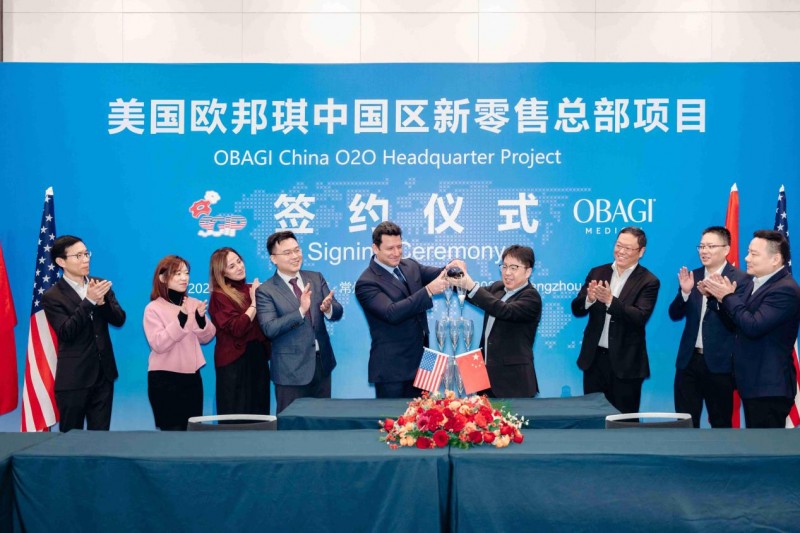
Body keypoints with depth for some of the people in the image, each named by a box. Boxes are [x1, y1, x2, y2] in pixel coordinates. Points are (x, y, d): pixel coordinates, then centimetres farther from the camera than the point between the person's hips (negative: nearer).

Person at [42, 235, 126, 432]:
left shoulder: (101, 285, 7)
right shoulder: (52, 296, -7)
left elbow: (119, 320, 1)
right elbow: (66, 332, -18)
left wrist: (102, 301, -19)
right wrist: (88, 301, -26)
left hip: (103, 373, 4)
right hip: (73, 378, -4)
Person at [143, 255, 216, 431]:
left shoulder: (194, 304, 5)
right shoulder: (154, 308, -9)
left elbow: (206, 338, 6)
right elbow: (158, 344, -19)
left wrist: (201, 319, -13)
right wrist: (181, 318, -26)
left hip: (192, 376, 5)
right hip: (165, 378, -5)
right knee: (173, 430, -1)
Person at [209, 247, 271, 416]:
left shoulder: (252, 289, 10)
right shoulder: (220, 296, -8)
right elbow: (237, 328, -21)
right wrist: (254, 303, -16)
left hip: (258, 356, 6)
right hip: (235, 361, -6)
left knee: (259, 411, 10)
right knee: (236, 415, 0)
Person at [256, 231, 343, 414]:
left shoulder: (316, 278, 6)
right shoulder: (266, 291, -8)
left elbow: (338, 313, 3)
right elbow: (269, 329, -18)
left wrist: (328, 308, -21)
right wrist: (300, 311, -29)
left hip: (322, 363, 5)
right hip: (291, 370, -4)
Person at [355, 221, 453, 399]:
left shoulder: (410, 266, 8)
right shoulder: (366, 283, -15)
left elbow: (437, 275, -2)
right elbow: (392, 313, -27)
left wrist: (451, 268, -27)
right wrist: (428, 290, -34)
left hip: (419, 362, 7)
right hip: (392, 368, -7)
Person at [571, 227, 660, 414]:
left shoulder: (648, 281, -6)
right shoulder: (597, 273, 7)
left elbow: (640, 317, -19)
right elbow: (577, 310, 3)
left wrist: (610, 300, -31)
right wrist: (589, 298, -19)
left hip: (625, 363, -4)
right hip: (594, 358, 4)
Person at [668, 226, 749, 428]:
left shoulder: (740, 279, -7)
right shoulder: (692, 276, 9)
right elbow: (675, 315, 3)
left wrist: (712, 296, -30)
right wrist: (684, 291, -15)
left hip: (719, 363, -4)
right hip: (689, 360, 5)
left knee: (720, 423, 7)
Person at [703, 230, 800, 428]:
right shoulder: (756, 283, 13)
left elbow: (753, 326, -26)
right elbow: (737, 323, 16)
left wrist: (728, 297, -14)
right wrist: (723, 297, -1)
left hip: (769, 388, -10)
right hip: (752, 384, 10)